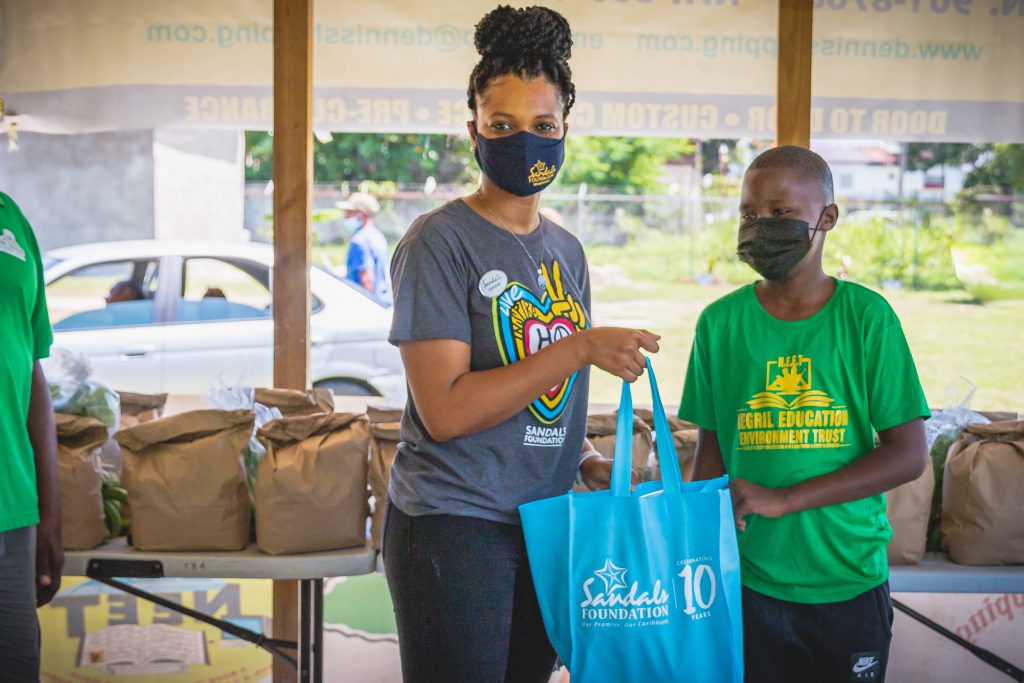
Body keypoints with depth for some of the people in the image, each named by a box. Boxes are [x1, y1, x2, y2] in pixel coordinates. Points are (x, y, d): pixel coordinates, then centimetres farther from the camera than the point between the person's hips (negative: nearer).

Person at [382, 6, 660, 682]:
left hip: (544, 522, 7)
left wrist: (586, 461, 3)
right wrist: (580, 347, -21)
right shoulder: (441, 241, -11)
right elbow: (444, 410, -20)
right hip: (454, 524, -7)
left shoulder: (566, 249, 11)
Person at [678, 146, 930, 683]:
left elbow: (909, 454, -8)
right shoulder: (720, 323, 1)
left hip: (851, 583, -1)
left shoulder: (867, 317, -5)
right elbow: (711, 452, 7)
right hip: (750, 583, 1)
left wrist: (782, 499, -16)